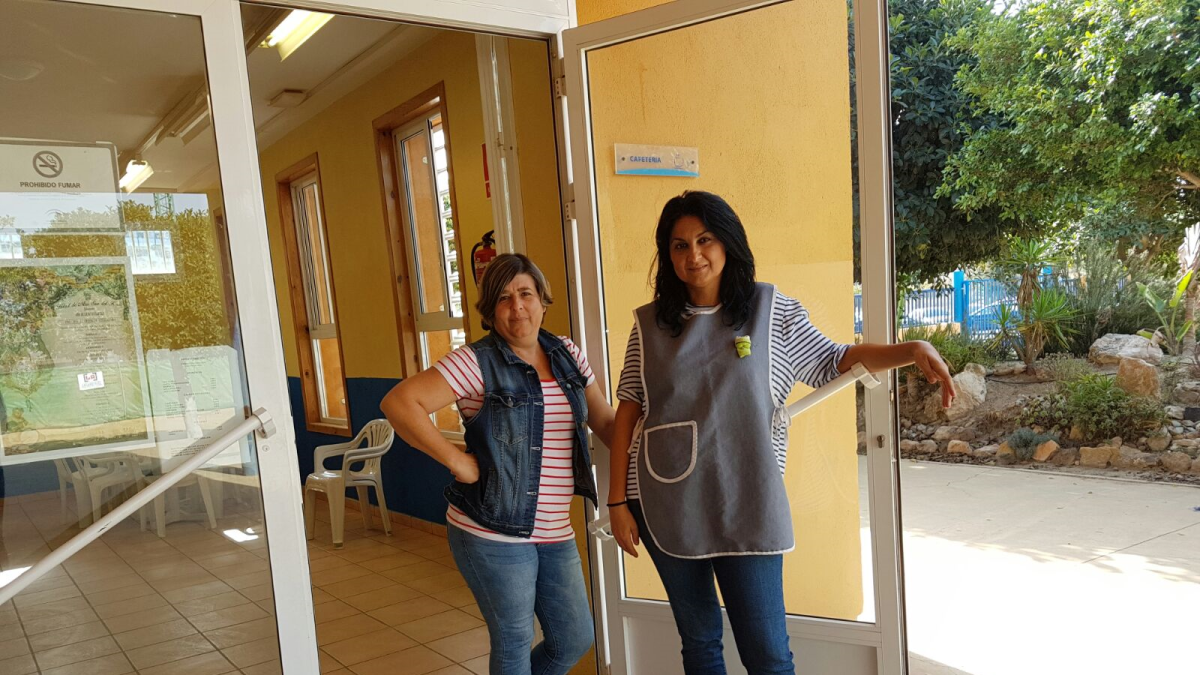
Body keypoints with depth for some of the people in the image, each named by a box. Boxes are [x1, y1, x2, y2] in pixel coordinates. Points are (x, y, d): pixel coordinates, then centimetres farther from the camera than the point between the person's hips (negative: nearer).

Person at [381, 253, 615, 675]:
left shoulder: (567, 355, 6)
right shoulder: (477, 363, -12)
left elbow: (605, 422, 12)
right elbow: (399, 403, -19)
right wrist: (457, 461, -19)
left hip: (555, 533, 6)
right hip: (493, 534, -6)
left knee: (575, 641, 16)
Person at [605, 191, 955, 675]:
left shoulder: (772, 311, 0)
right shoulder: (651, 323, 2)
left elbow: (833, 362, 8)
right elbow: (628, 413, 4)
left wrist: (912, 351, -7)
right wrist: (618, 501, 2)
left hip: (746, 504, -1)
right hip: (664, 506, 2)